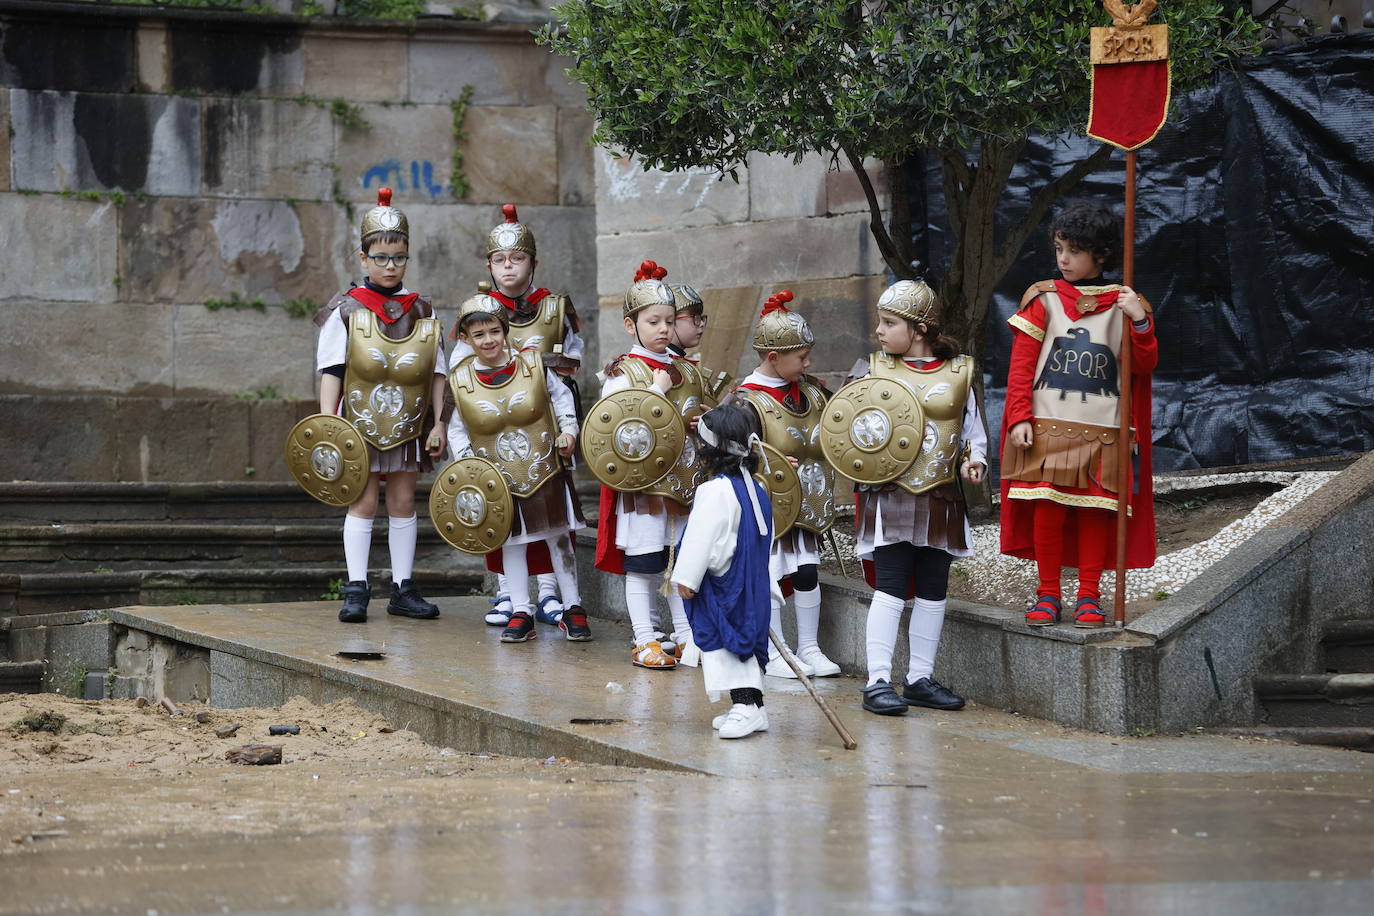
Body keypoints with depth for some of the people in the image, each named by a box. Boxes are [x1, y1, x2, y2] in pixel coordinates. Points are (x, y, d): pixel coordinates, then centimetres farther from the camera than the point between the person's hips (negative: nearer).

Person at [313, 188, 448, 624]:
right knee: (363, 501, -4)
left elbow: (437, 372, 7)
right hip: (360, 421, -3)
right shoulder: (346, 310, -3)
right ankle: (356, 589, 0)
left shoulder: (422, 311, 5)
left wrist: (438, 423, 1)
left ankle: (403, 588, 13)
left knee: (403, 501, 7)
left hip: (408, 424, 3)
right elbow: (331, 371, -5)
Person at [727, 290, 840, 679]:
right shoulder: (747, 402, -15)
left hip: (807, 504, 6)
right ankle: (773, 655, 9)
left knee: (807, 572, 5)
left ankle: (808, 648, 18)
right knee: (769, 575, -1)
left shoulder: (810, 390, 5)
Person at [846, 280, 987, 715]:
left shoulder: (958, 373, 5)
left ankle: (920, 679, 18)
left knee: (932, 592, 8)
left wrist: (973, 461, -6)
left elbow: (973, 430, 13)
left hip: (941, 500, 2)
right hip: (890, 496, -2)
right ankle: (878, 682, -7)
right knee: (891, 588, -9)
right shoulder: (873, 370, 3)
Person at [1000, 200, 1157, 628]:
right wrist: (1019, 418, -5)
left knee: (1095, 512, 0)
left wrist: (1140, 323, -13)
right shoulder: (1044, 300, 6)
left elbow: (1144, 366, 3)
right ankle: (1048, 595, 7)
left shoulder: (1123, 305, 8)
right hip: (1047, 429, 0)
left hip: (1101, 431, 0)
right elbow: (1021, 365, 4)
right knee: (1048, 509, -4)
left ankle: (1088, 597, 9)